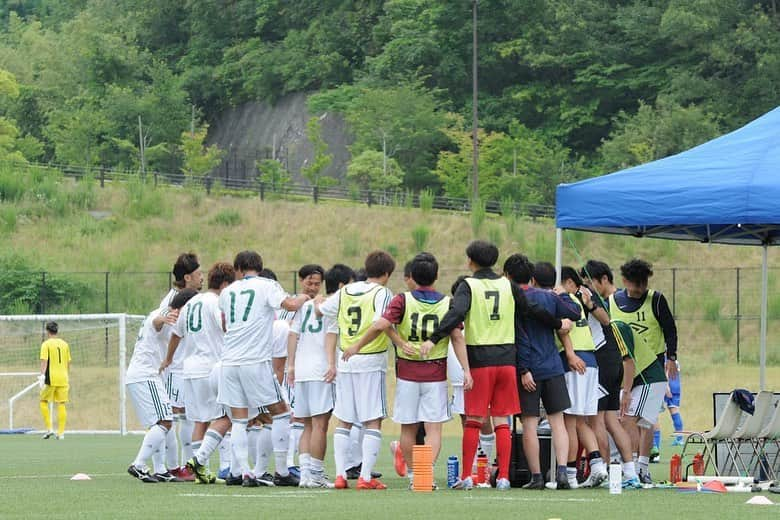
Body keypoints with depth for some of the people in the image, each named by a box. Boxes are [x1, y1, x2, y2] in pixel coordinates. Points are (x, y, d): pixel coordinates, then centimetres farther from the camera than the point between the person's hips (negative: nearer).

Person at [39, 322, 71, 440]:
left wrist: (42, 376, -19)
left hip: (51, 377, -4)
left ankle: (49, 428, 0)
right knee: (61, 404, 5)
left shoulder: (46, 344, -4)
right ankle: (61, 432, 2)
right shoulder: (64, 344, 11)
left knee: (44, 401, 10)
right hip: (63, 378, 4)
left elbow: (44, 361, -14)